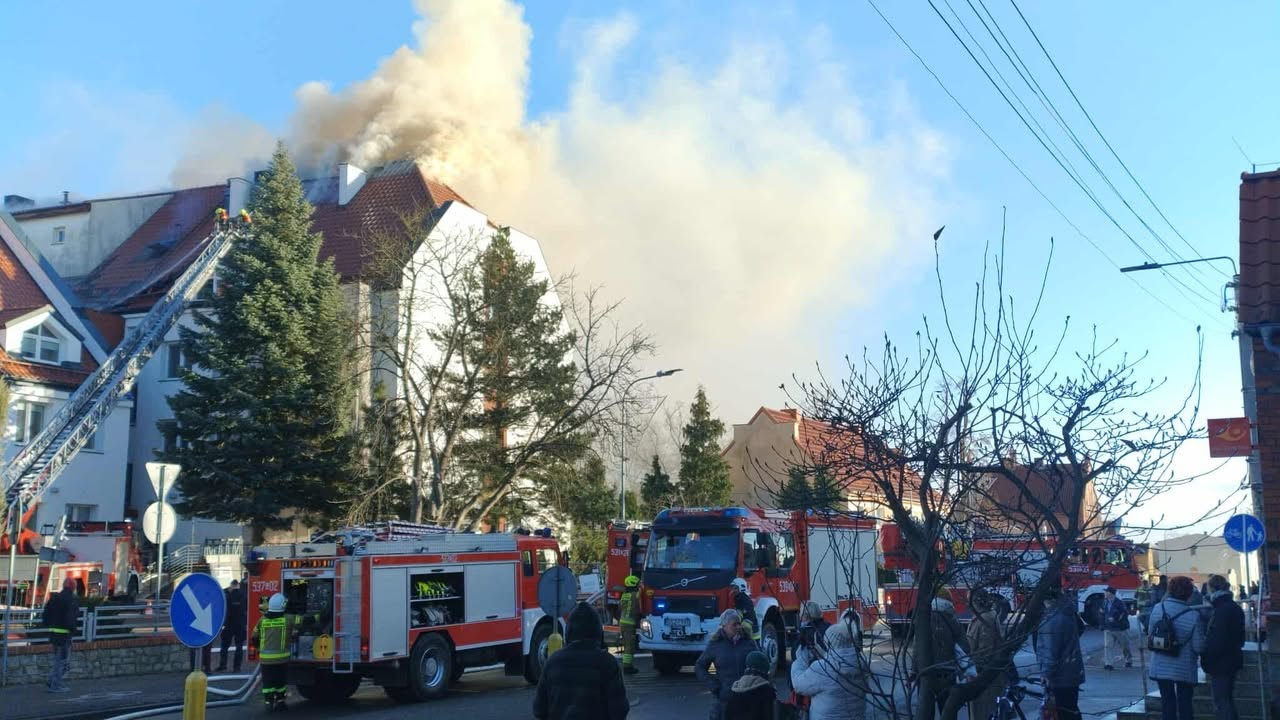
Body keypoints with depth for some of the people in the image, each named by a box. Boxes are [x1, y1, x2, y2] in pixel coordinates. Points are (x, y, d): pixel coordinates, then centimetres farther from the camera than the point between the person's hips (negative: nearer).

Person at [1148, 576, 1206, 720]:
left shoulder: (1157, 609, -7)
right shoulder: (1193, 616, -18)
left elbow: (1151, 633, 1)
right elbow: (1199, 647, -15)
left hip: (1161, 667, 3)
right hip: (1184, 669, -3)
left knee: (1167, 700, 13)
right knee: (1184, 703, 11)